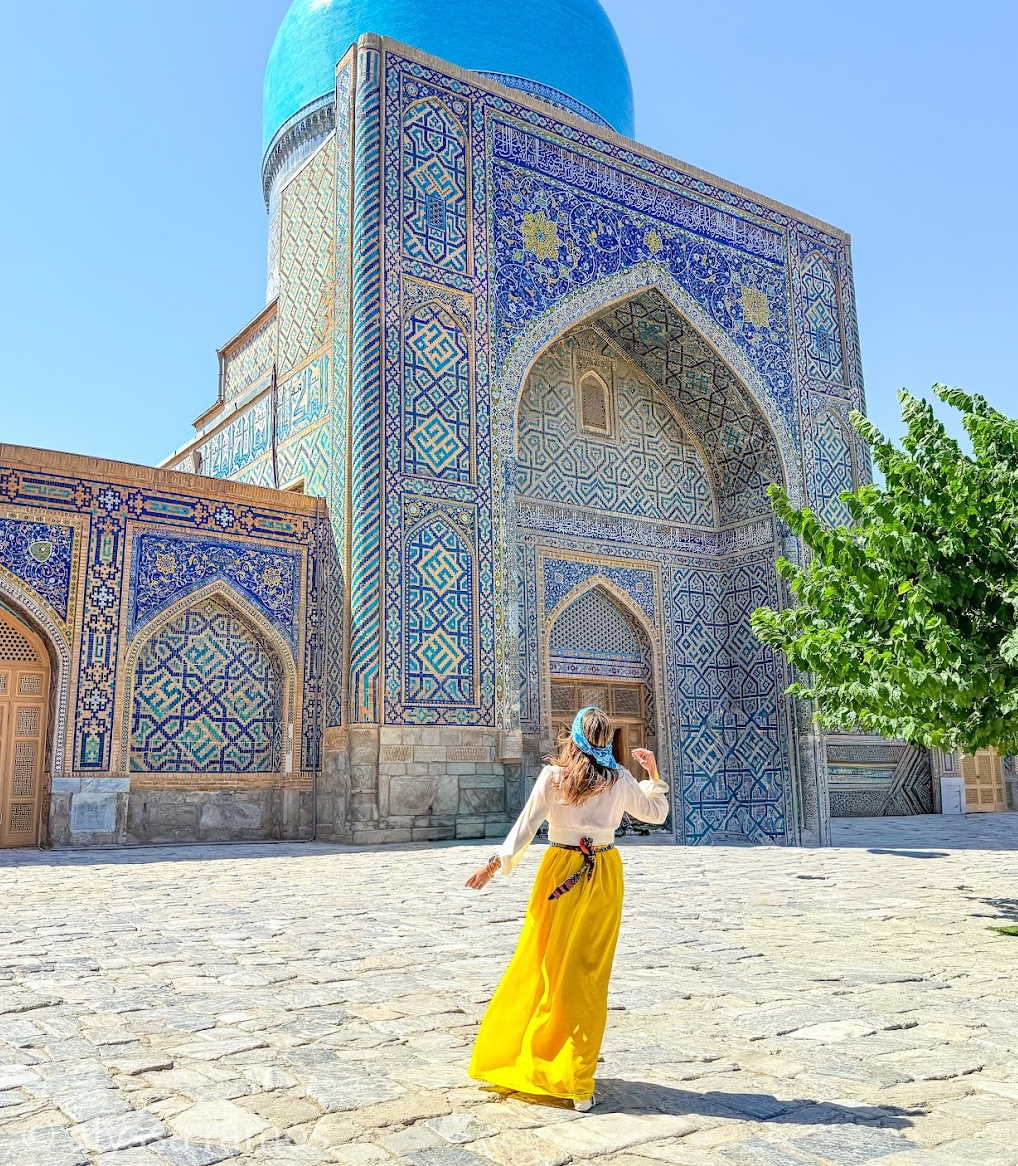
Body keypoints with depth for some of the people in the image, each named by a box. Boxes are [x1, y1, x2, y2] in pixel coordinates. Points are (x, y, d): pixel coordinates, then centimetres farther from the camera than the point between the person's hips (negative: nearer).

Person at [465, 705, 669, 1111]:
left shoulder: (553, 776, -7)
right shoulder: (620, 780, -1)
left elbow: (526, 825, -6)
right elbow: (656, 813, 14)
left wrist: (494, 864, 2)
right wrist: (654, 774, 22)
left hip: (561, 872, -2)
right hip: (604, 876, 2)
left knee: (543, 966, 9)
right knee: (589, 975, 7)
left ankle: (517, 1058, 21)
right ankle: (577, 1083, 12)